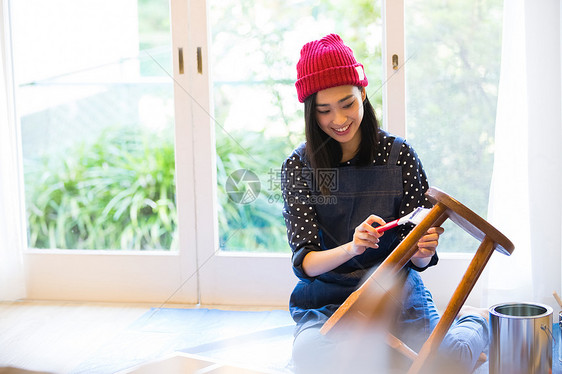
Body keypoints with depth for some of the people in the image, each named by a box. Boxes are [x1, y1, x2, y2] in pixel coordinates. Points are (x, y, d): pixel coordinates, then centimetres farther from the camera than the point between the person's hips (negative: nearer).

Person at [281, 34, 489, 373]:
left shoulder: (399, 154, -4)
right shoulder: (298, 167, -5)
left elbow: (416, 259, -2)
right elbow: (304, 262, -11)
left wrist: (424, 252, -26)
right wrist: (352, 248, -31)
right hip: (329, 301, 0)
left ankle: (474, 326, 15)